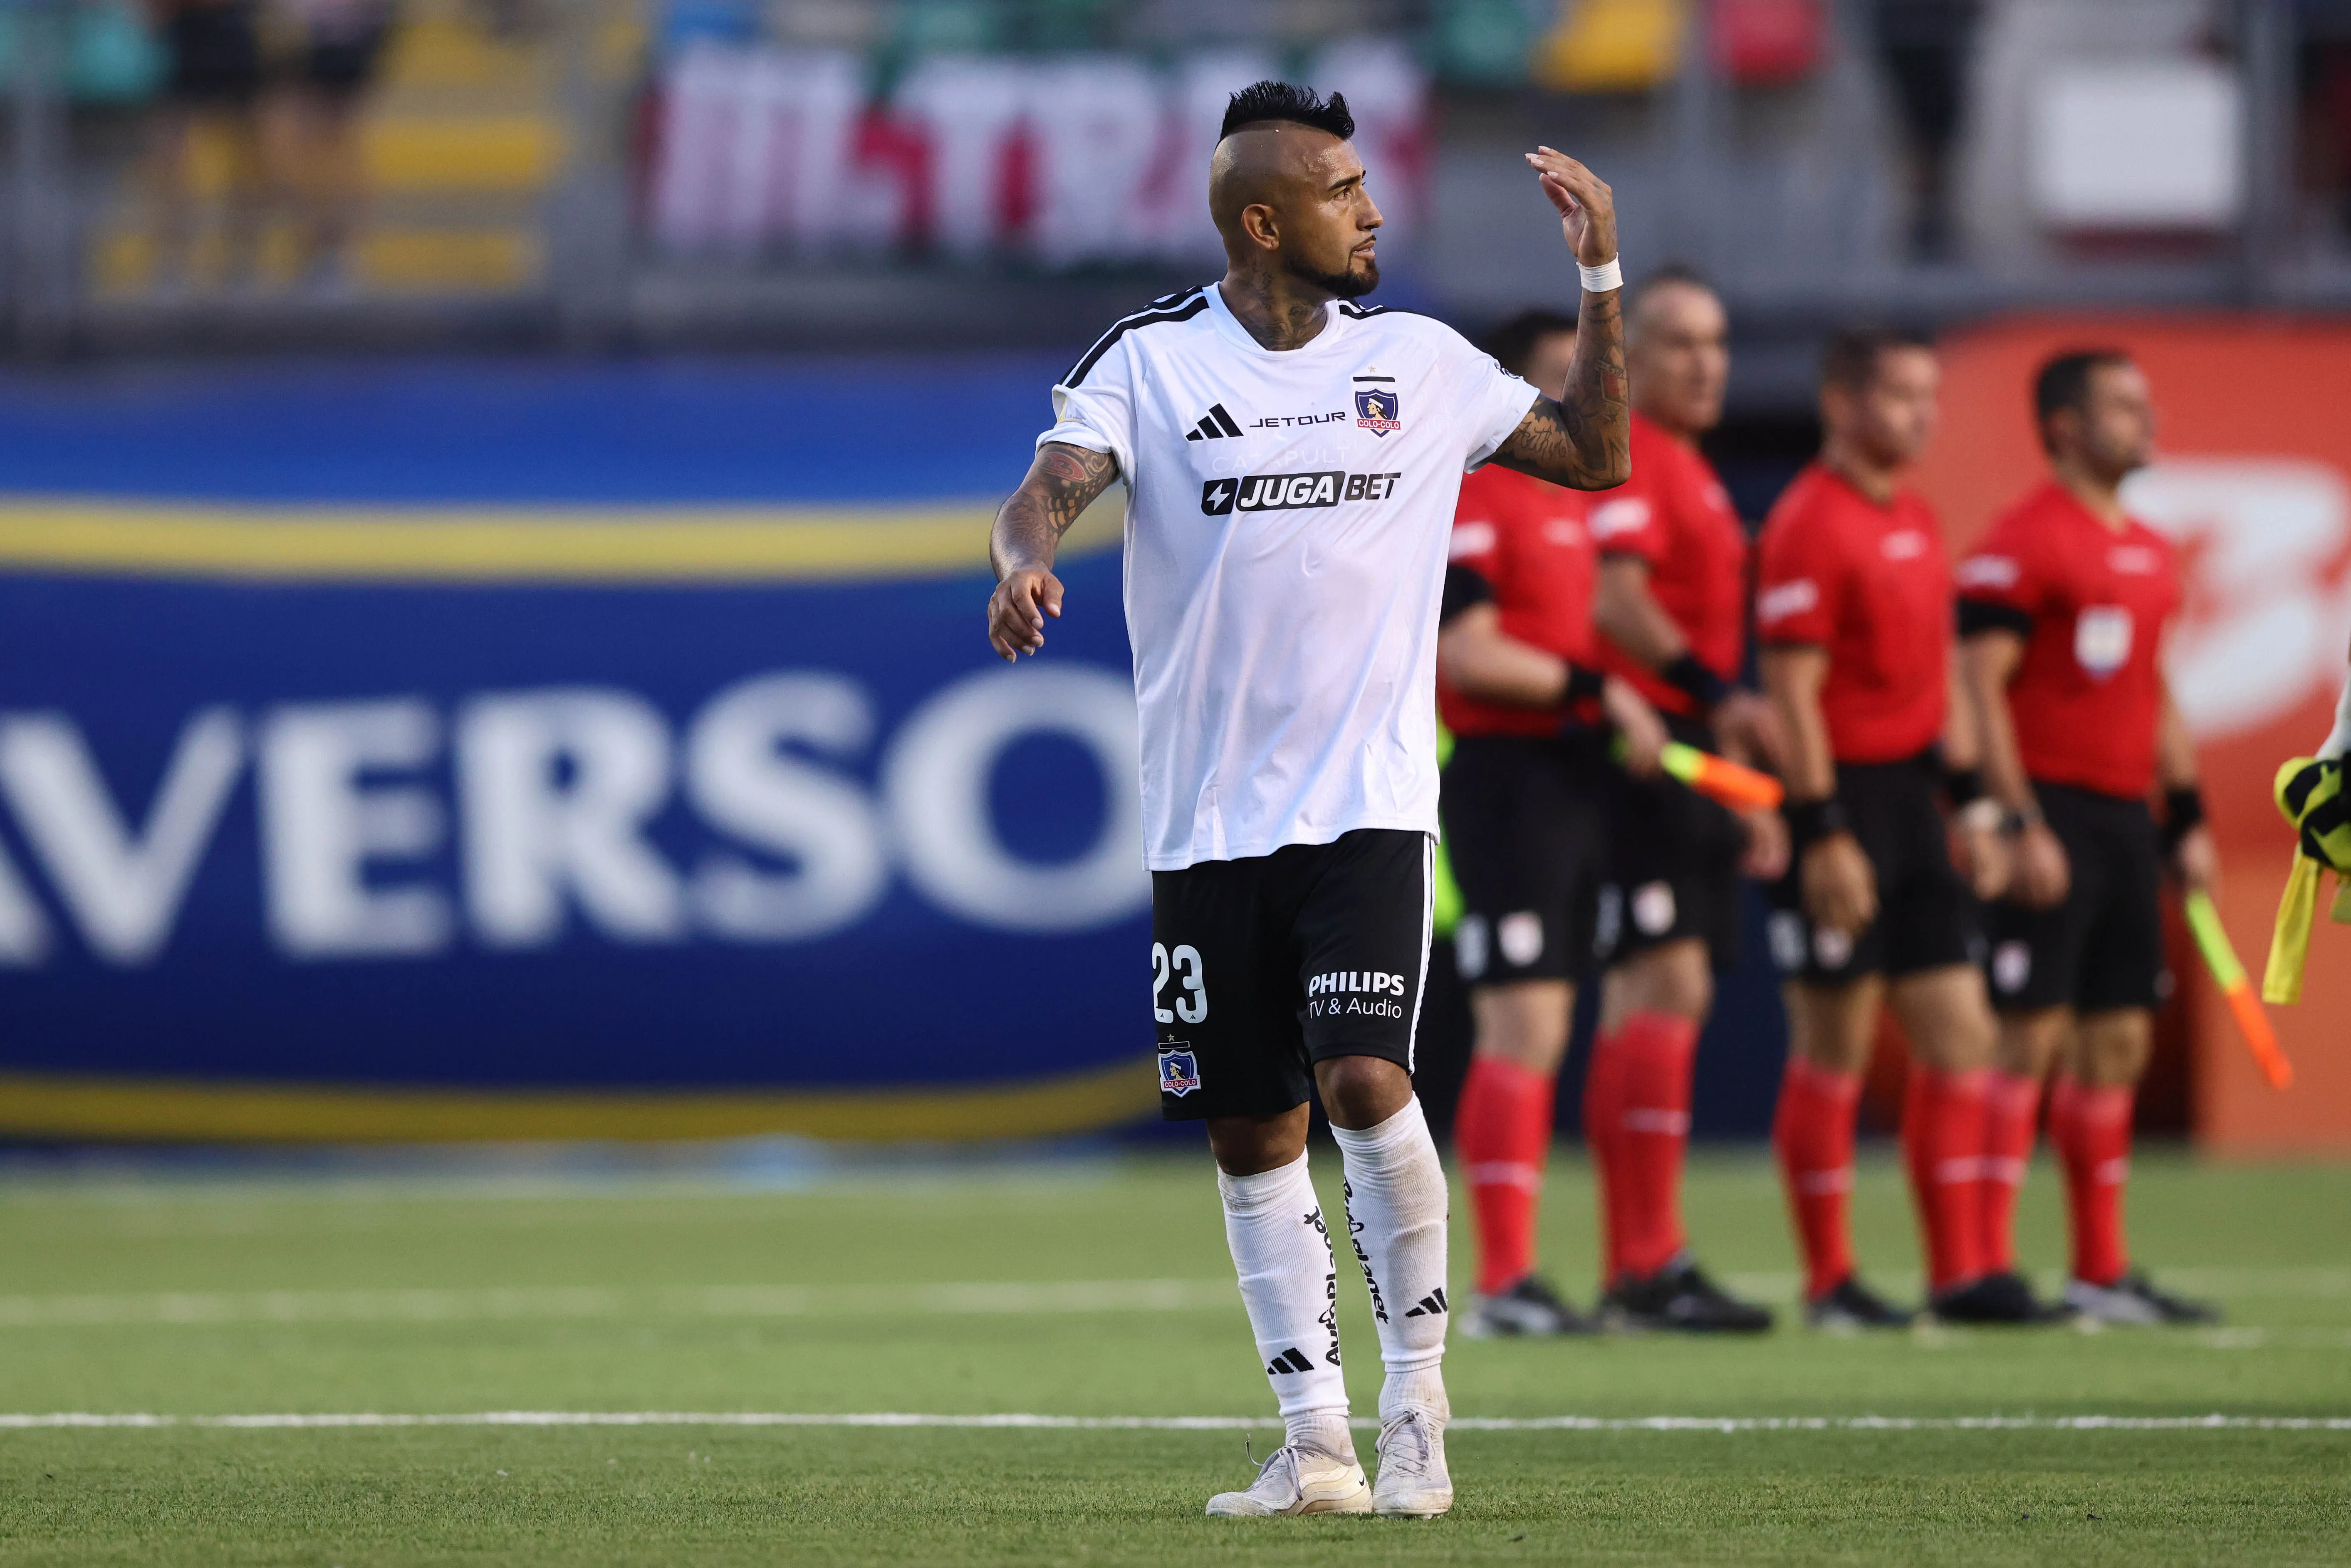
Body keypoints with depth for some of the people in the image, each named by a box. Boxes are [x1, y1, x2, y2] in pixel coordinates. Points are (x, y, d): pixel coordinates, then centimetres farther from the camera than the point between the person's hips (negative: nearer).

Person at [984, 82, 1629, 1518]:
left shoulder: (1419, 361, 7)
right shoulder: (1151, 361, 0)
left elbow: (1596, 456, 16)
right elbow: (1050, 487, -14)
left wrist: (1603, 277, 8)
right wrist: (1026, 560, -37)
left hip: (1369, 802, 0)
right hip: (1209, 821, 0)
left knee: (1365, 1079, -18)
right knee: (1252, 1134, 4)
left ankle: (1419, 1402, -4)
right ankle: (1316, 1440, 13)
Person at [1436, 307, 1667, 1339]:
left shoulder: (1577, 499, 19)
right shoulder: (1472, 495, -9)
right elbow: (1468, 653, -18)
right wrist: (1597, 691, -17)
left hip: (1578, 782, 9)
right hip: (1505, 778, -9)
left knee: (1539, 1039, 9)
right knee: (1522, 1029, -13)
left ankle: (1512, 1280, 11)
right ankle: (1504, 1282, -14)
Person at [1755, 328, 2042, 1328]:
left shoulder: (1916, 521, 15)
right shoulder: (1810, 524, -13)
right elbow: (1791, 692, -16)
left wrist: (1972, 805, 18)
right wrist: (1824, 837, -20)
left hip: (1911, 797, 9)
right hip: (1840, 802, -9)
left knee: (1960, 1038, 5)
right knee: (1834, 1049, -2)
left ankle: (1959, 1273, 8)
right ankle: (1828, 1282, 4)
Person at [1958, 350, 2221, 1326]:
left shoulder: (2150, 551, 17)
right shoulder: (2021, 545, -10)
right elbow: (1982, 690, -14)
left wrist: (2186, 818, 18)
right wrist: (2020, 827, -19)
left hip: (2125, 819, 9)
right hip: (2052, 817, -9)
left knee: (2119, 1043, 9)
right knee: (2031, 1036, -10)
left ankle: (2101, 1273, 14)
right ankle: (1986, 1267, -9)